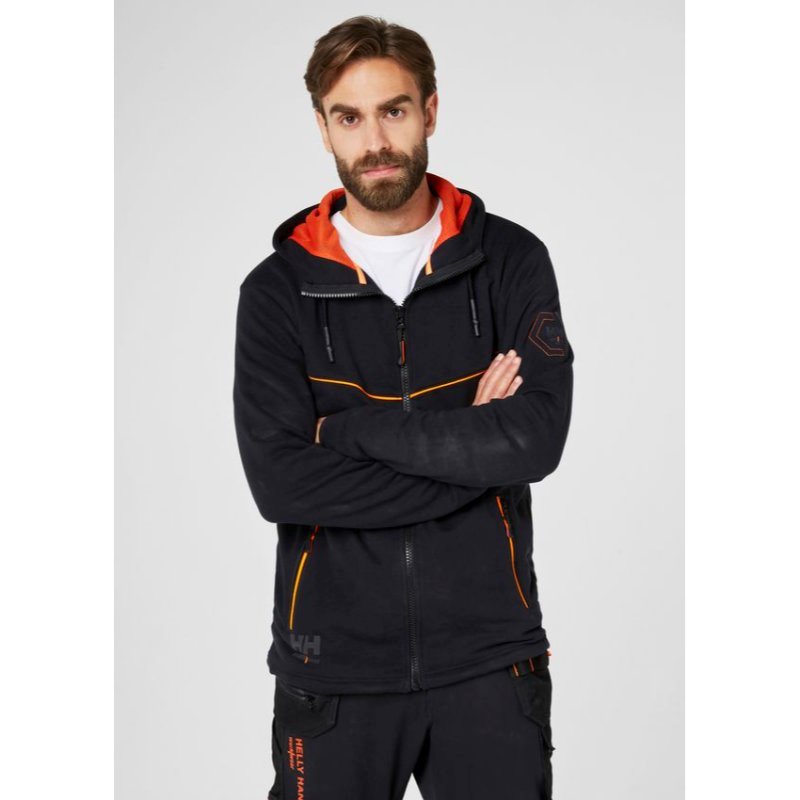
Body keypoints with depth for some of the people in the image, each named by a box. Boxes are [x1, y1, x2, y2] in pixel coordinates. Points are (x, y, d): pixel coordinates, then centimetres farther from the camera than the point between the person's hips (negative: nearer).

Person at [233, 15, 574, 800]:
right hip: (334, 665, 0)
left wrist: (353, 426, -14)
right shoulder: (278, 289, -1)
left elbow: (535, 439, -14)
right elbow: (279, 483, -13)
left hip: (489, 657, 0)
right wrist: (472, 447, -14)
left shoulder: (511, 261, 0)